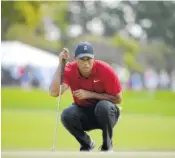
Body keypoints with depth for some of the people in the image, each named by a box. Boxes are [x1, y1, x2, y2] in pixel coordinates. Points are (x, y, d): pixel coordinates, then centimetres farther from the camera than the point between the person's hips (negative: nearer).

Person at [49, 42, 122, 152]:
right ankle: (86, 143, 1)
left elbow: (118, 99, -15)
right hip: (83, 115, 2)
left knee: (104, 106, -35)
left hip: (104, 114, -2)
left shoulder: (105, 70, -21)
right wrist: (61, 64, -33)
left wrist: (90, 94, -25)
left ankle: (107, 146, -9)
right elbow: (54, 92, -31)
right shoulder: (70, 70, -16)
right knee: (67, 115, -30)